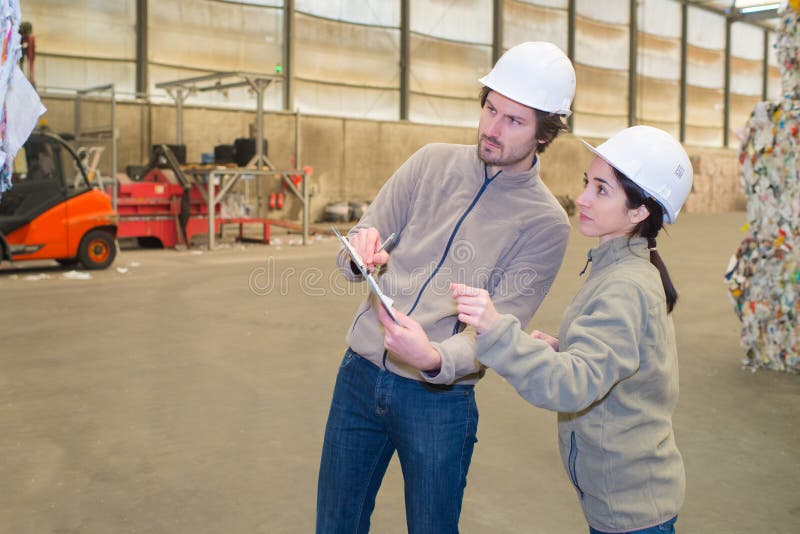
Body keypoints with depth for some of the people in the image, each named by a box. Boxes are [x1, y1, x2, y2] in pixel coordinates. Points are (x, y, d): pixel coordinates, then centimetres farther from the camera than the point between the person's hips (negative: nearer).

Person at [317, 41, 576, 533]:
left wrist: (435, 358, -35)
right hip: (360, 375, 3)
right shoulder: (434, 163, 1)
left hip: (440, 397, -3)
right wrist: (362, 254, -23)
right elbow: (354, 258, 2)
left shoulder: (546, 224, -9)